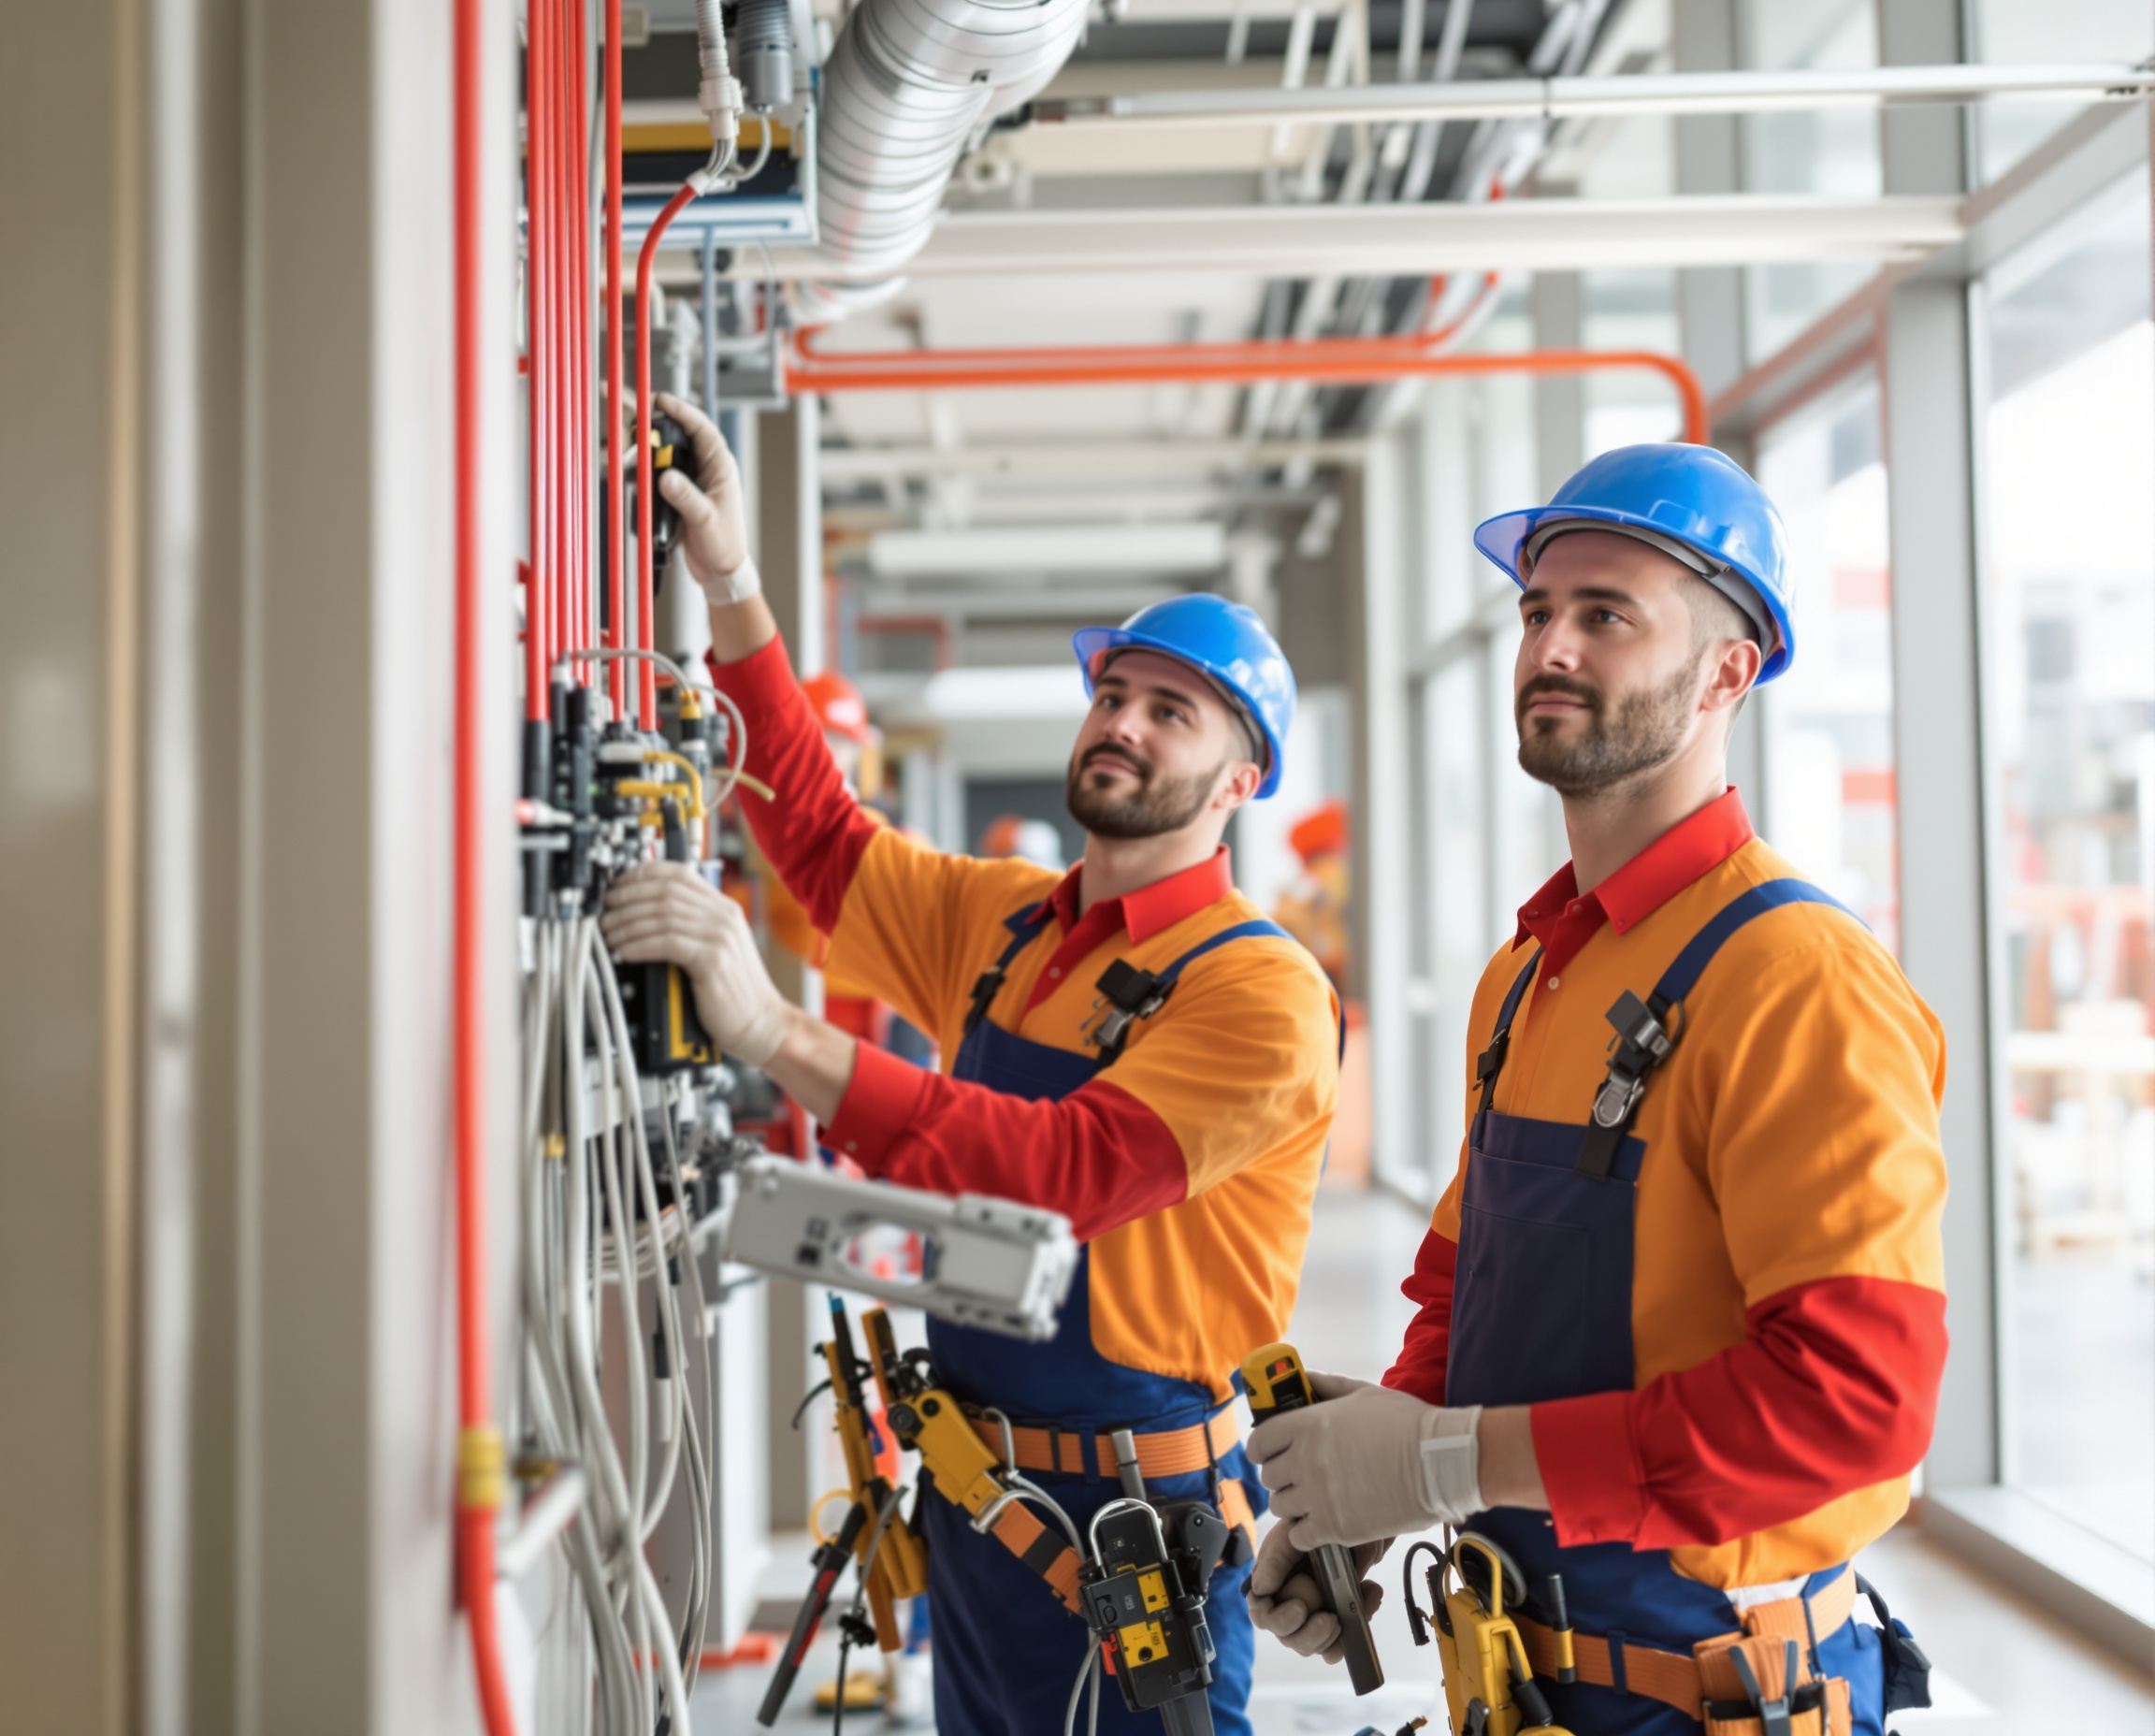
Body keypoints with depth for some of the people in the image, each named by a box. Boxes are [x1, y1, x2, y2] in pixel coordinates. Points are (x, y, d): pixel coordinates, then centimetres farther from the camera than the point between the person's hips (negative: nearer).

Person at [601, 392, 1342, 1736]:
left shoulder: (1261, 993, -17)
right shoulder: (1003, 921, 7)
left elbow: (1067, 1173, -29)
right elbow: (822, 837, 10)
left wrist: (779, 1034, -36)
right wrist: (733, 588, 2)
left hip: (1129, 1530, -7)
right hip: (969, 1505, 7)